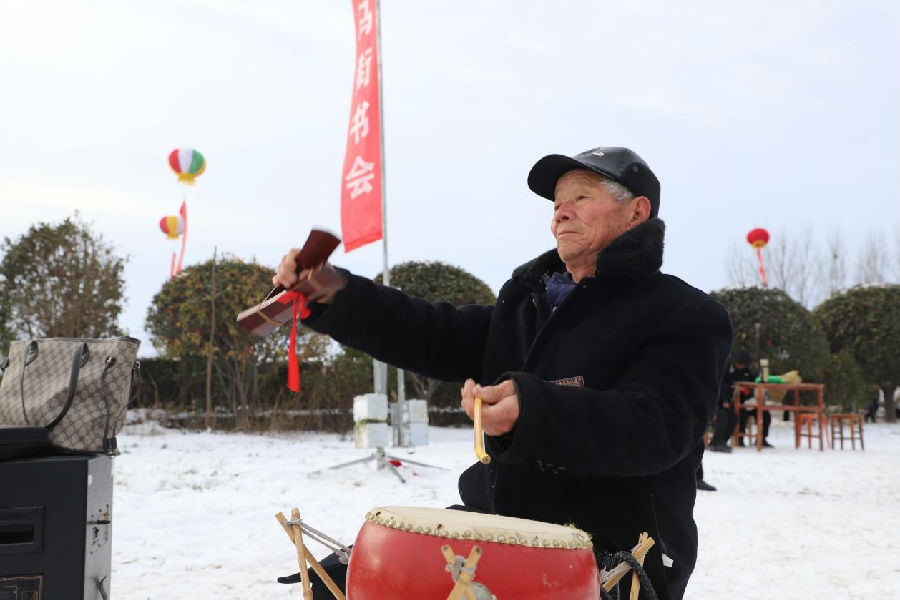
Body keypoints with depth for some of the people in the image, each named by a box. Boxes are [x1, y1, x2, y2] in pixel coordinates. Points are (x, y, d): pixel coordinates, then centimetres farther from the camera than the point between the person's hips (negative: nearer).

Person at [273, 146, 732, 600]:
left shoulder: (687, 318, -6)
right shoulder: (527, 301, 18)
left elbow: (655, 430, -21)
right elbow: (440, 337, 6)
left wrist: (532, 411, -36)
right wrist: (335, 293, -7)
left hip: (613, 560, -6)